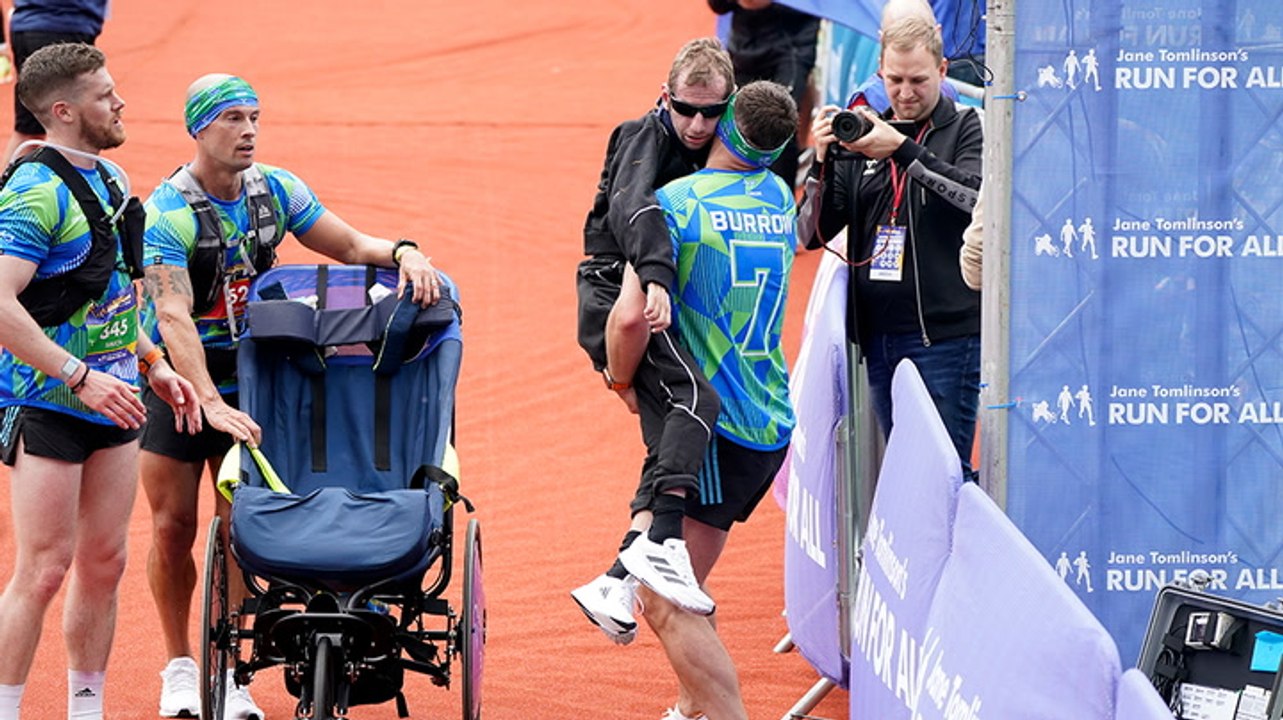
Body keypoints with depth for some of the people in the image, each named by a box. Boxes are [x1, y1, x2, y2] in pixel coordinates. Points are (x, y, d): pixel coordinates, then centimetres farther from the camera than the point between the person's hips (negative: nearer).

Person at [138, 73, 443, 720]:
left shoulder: (275, 191, -3)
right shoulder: (167, 211, -20)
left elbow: (350, 245, 3)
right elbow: (173, 316, -29)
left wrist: (403, 253, -20)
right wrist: (212, 404, -40)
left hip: (247, 380, 3)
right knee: (173, 525, 1)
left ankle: (227, 668, 9)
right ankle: (179, 667, 17)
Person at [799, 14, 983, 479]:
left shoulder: (967, 129, 2)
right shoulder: (862, 136, 14)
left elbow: (980, 199, -18)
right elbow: (814, 233, 10)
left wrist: (903, 150, -23)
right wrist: (823, 162, -7)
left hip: (944, 333, -5)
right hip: (877, 333, 6)